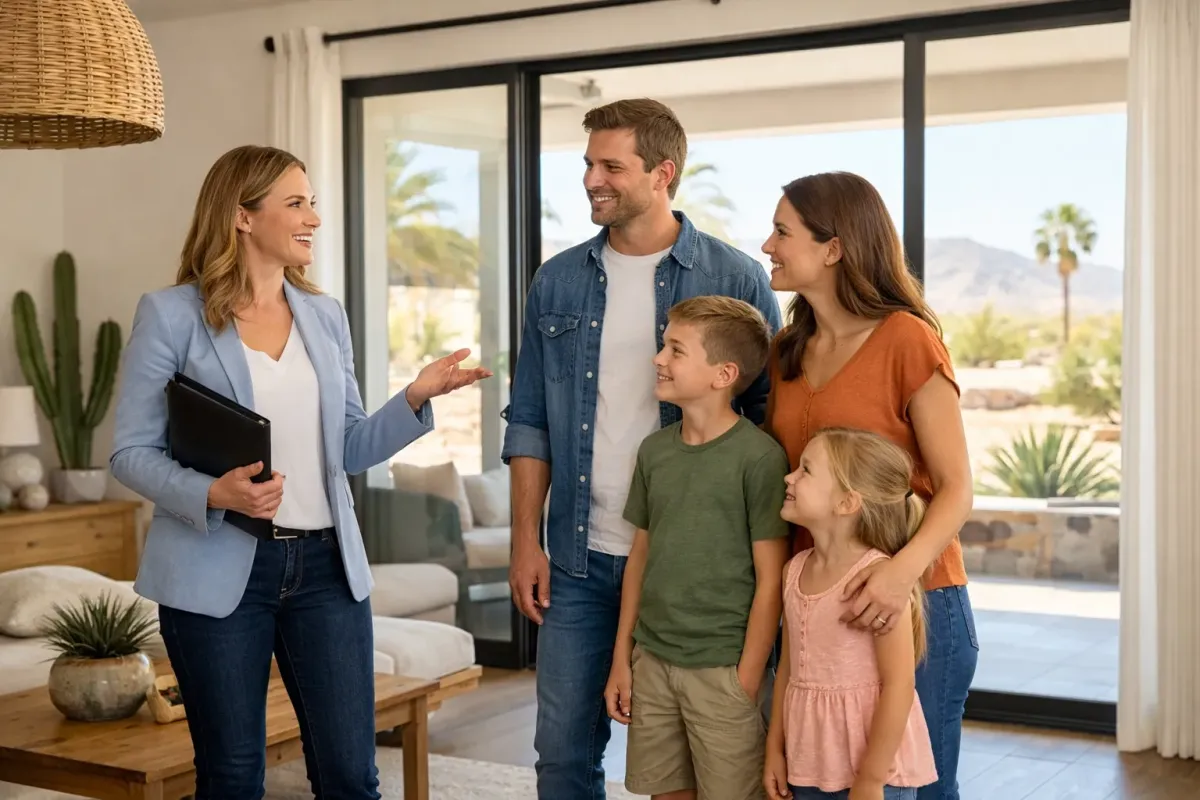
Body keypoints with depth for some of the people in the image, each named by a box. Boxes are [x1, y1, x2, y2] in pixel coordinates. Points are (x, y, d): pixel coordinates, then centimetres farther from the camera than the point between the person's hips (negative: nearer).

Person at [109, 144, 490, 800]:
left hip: (326, 563, 4)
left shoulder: (325, 316, 10)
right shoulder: (170, 315, -4)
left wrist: (415, 396, -6)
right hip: (219, 568, -4)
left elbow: (349, 449, 10)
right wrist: (213, 494, -23)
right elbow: (131, 452, -6)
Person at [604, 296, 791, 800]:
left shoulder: (758, 456, -13)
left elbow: (770, 579, -11)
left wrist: (746, 682, -12)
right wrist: (622, 658, 11)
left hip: (723, 668, -6)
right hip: (653, 660, 6)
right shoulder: (654, 450, 6)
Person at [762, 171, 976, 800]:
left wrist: (905, 567, -29)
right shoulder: (788, 350, 9)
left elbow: (956, 488, -11)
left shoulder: (906, 339, -11)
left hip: (910, 604, -6)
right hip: (812, 602, 6)